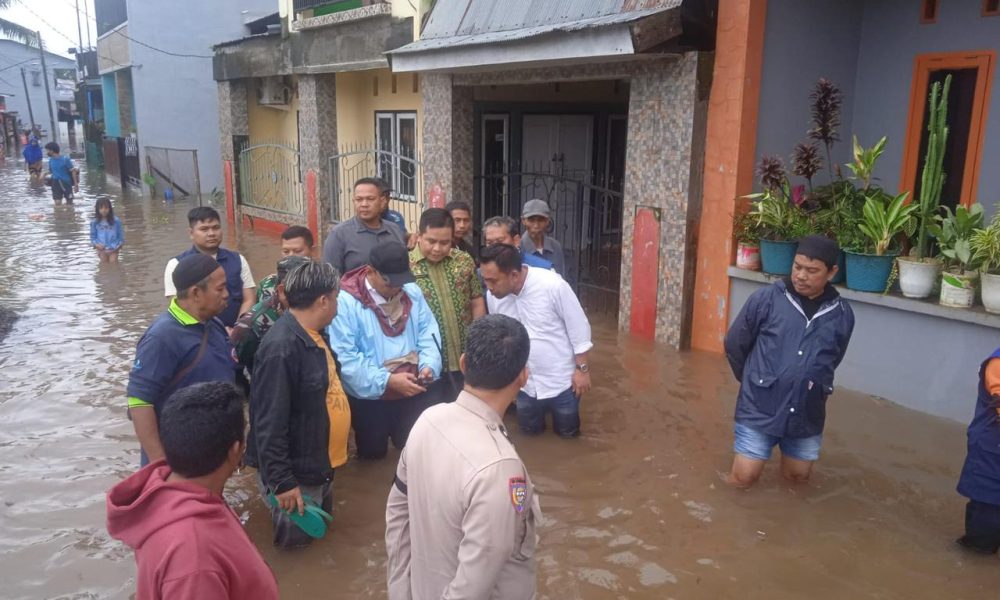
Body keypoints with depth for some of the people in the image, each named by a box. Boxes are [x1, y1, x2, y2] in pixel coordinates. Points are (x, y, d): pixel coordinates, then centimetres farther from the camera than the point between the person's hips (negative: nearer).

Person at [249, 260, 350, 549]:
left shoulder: (314, 334, 1)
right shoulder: (281, 348, -30)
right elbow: (269, 423, -29)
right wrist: (281, 481, -25)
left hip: (321, 466, 9)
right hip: (297, 473, -9)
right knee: (296, 546, 12)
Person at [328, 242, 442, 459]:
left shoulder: (412, 291, 2)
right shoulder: (346, 302, -17)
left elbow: (428, 331, 3)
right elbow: (345, 357, -22)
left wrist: (429, 365, -17)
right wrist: (387, 381, -26)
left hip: (414, 391, 4)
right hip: (370, 395, -4)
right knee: (373, 452, 14)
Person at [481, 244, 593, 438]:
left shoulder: (553, 285, -25)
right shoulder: (492, 296, -11)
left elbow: (579, 328, -14)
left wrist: (582, 369, -11)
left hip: (561, 381, -4)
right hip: (524, 384, 4)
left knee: (567, 432, 14)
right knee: (530, 431, 20)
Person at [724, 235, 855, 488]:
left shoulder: (843, 315, -3)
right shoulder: (765, 299, -12)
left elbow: (831, 362, 14)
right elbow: (734, 345, 0)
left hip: (806, 414, 3)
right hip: (760, 409, -2)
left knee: (797, 478, 16)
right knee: (743, 479, 0)